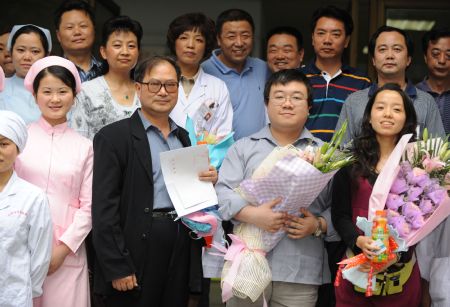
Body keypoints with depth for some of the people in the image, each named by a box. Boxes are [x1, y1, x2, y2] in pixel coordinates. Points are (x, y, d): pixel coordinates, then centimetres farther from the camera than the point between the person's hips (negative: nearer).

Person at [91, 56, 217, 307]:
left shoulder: (184, 138, 15)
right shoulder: (113, 136, -3)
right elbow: (104, 207, -9)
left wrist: (210, 180, -1)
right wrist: (117, 267, -15)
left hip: (182, 253, 5)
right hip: (136, 254, -5)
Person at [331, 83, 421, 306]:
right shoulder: (351, 161, 2)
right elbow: (339, 214, -1)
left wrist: (397, 254, -19)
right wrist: (359, 241, -21)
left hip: (402, 271, 0)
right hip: (356, 267, 0)